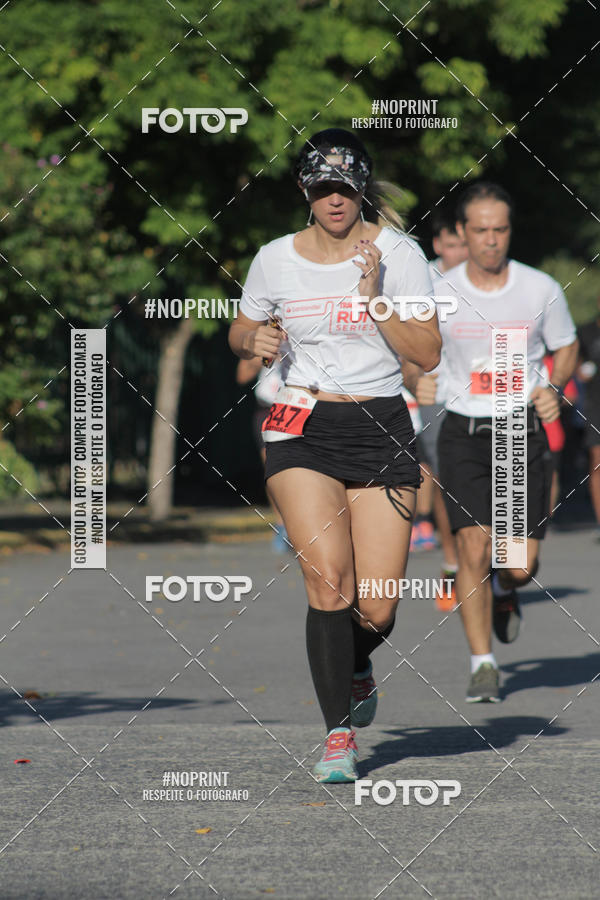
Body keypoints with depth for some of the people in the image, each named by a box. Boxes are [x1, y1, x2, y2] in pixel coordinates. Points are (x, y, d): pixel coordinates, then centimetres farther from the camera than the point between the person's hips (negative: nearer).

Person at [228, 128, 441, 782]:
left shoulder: (397, 253, -2)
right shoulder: (276, 260, 4)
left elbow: (427, 354, -5)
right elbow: (240, 332, 20)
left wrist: (375, 300, -17)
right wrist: (254, 340, -3)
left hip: (382, 428, 0)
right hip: (304, 429, 0)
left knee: (375, 607, -4)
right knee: (329, 579, -20)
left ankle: (356, 665, 33)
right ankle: (339, 733, -10)